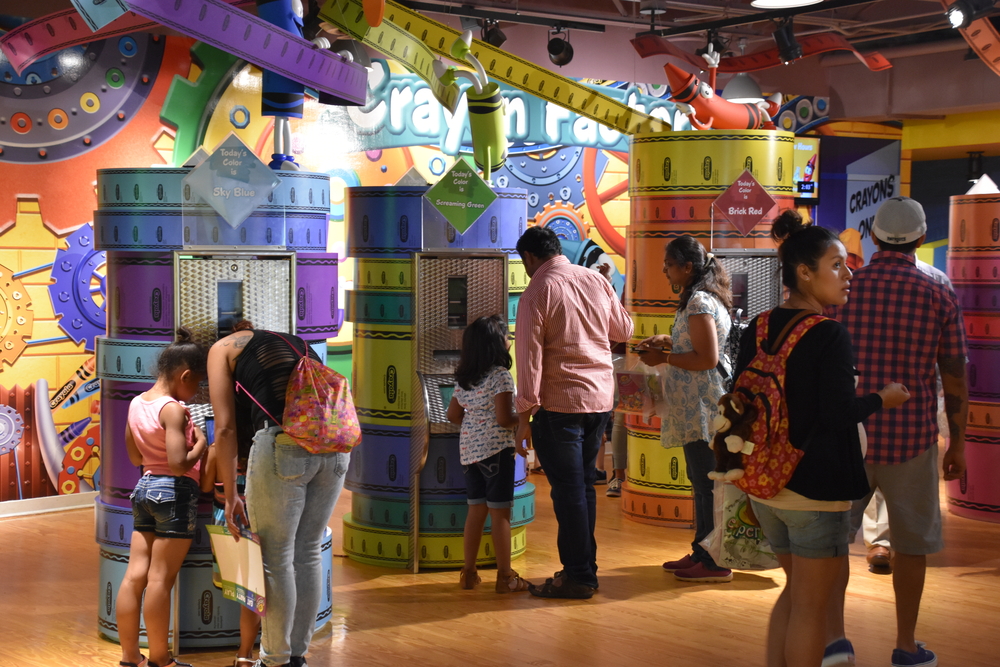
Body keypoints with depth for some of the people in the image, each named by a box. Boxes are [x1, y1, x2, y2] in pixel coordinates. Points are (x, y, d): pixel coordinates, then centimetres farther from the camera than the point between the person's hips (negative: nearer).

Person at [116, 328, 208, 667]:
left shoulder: (136, 404, 7)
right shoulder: (173, 410, -17)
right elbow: (179, 464, -24)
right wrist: (200, 445, -6)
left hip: (144, 487, 8)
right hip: (175, 492, -8)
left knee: (135, 575, 8)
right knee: (160, 578, -1)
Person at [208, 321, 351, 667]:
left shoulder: (222, 348, 17)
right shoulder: (294, 343, 32)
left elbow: (226, 428, 8)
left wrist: (231, 495, 9)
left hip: (284, 441, -6)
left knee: (275, 559, 7)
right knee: (308, 553, 17)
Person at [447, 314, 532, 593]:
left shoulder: (464, 378, 9)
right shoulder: (500, 376, -14)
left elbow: (453, 414, 15)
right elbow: (504, 419, -19)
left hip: (469, 449, 7)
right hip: (496, 448, -7)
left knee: (476, 509, 13)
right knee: (500, 513, -2)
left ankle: (469, 573, 17)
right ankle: (505, 577, 3)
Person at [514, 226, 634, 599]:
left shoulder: (537, 293, -10)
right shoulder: (596, 280, 7)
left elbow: (530, 357, -14)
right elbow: (624, 331, 18)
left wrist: (525, 414, -11)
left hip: (561, 402, -6)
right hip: (601, 397, 6)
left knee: (568, 489, 0)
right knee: (584, 485, 16)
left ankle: (578, 576, 4)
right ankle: (584, 568, 23)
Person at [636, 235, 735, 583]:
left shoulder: (699, 303, -17)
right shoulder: (701, 298, 16)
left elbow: (707, 358, -23)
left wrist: (663, 358, -15)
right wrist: (667, 341, 13)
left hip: (702, 410, -11)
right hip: (698, 409, 11)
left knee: (707, 484, -5)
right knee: (702, 481, 16)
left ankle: (715, 563, 1)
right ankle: (702, 552, 24)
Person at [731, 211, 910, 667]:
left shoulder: (758, 329, 4)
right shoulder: (829, 335, -17)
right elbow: (840, 414, -19)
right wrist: (884, 398, -2)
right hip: (815, 490, -7)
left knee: (795, 589, 23)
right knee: (810, 604, 6)